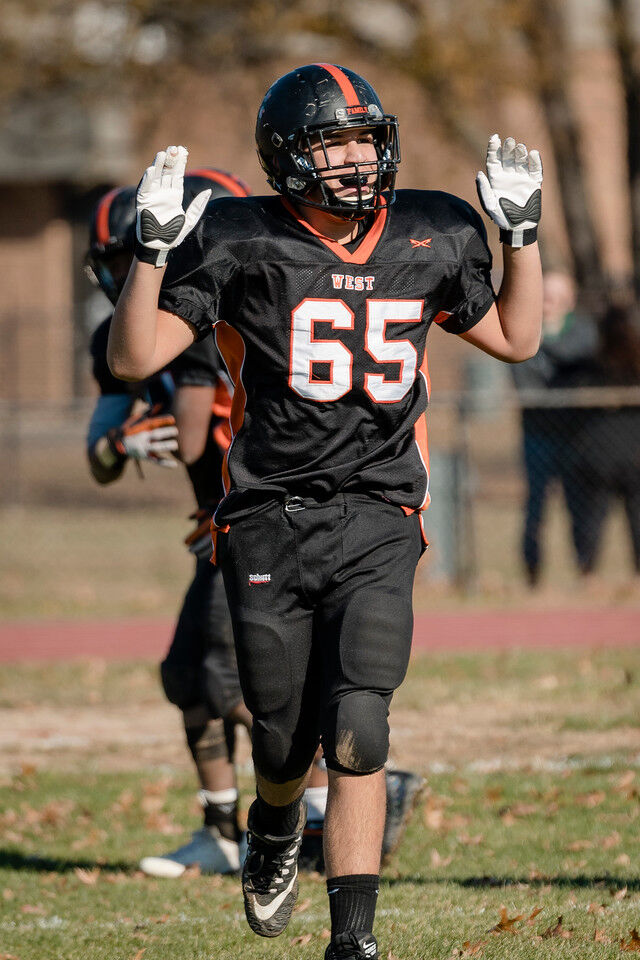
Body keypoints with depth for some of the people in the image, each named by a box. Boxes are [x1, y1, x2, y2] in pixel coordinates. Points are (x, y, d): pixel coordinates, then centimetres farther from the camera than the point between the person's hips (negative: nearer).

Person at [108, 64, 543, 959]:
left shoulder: (429, 241, 5)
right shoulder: (241, 243, -6)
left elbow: (516, 338, 20)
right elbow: (133, 358, -8)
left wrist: (522, 230, 9)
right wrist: (154, 245, -20)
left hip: (377, 523, 1)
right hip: (270, 521, -1)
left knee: (357, 731, -15)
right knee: (286, 740, 9)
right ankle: (275, 830, 46)